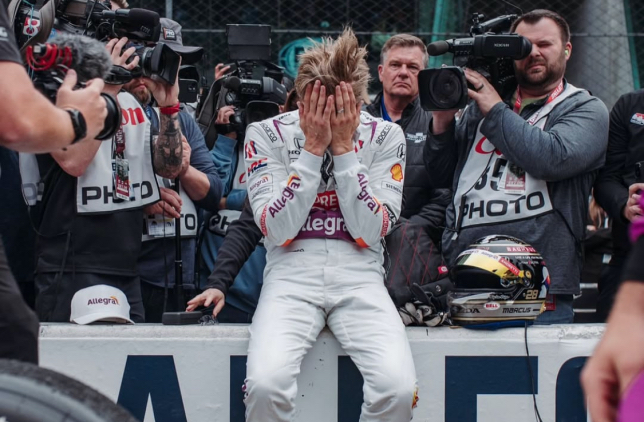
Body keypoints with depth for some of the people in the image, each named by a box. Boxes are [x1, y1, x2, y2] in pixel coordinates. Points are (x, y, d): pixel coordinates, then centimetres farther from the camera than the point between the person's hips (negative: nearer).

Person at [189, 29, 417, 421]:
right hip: (291, 274, -1)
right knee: (267, 382, -32)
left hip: (359, 276, 1)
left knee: (397, 386, -28)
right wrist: (314, 146, -12)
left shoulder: (385, 136, 3)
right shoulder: (267, 134, 0)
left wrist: (343, 147, -11)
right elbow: (279, 229, -9)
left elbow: (370, 231, -6)